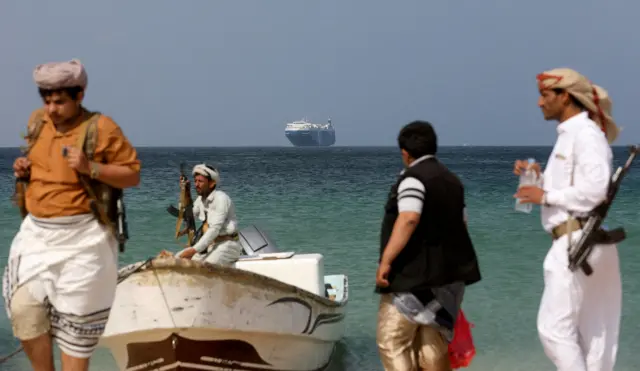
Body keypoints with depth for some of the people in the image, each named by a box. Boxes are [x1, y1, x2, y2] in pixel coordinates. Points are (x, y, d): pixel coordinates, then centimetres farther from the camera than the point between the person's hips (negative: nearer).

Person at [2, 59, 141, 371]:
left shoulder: (102, 128, -10)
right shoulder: (37, 121, 8)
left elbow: (133, 175, -7)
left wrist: (91, 168, -21)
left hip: (81, 239, -5)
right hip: (36, 232, 5)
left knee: (75, 321, 3)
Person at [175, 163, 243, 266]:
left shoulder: (221, 198, -17)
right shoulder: (201, 199, 9)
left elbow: (215, 229, -23)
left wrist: (194, 250, -27)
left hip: (227, 244, -9)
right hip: (209, 244, 9)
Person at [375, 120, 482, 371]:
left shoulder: (413, 178, -11)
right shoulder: (452, 180, 16)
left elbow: (409, 219, -26)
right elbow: (460, 223, 22)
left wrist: (386, 261, -27)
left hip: (413, 275, -9)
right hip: (446, 274, 9)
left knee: (392, 341, -3)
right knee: (433, 342, 13)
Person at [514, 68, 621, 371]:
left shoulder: (586, 134, -12)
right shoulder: (569, 135, 18)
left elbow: (594, 190, -23)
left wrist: (546, 196, -15)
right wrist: (540, 178, 6)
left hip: (578, 241, -10)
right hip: (571, 242, 10)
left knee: (554, 327, -10)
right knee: (589, 332, 11)